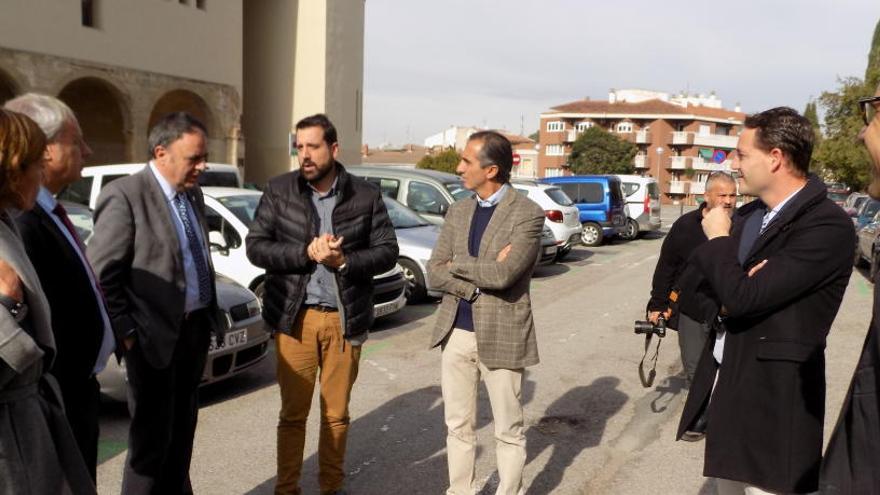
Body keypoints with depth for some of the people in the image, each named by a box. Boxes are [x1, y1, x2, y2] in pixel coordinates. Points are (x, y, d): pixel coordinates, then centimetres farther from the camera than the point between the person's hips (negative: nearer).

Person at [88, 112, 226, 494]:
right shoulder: (124, 195, -16)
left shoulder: (193, 194, 9)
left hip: (196, 328, 8)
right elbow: (101, 274, -16)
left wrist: (209, 316, 12)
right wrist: (127, 333, -16)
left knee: (182, 427, 19)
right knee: (152, 436, 5)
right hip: (156, 337, -7)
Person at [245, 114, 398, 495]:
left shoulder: (366, 195, 0)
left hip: (345, 319, 1)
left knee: (336, 413, 12)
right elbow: (255, 247, -3)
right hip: (294, 317, 0)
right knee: (292, 413, 7)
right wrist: (306, 253, -17)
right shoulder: (278, 190, 0)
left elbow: (388, 252, 0)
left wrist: (344, 260, -16)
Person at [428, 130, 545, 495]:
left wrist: (457, 264, -8)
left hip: (501, 335, -5)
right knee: (458, 425, 14)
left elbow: (502, 275, -23)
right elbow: (434, 273, 1)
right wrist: (479, 279, -15)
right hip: (455, 333, 5)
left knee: (508, 430, 9)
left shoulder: (527, 214, -11)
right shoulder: (458, 211, 7)